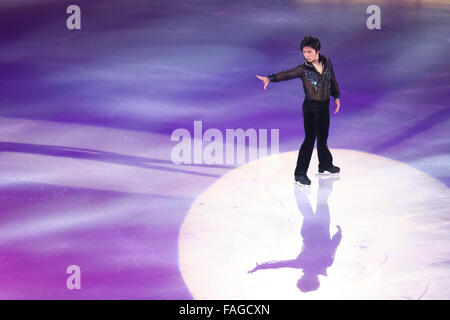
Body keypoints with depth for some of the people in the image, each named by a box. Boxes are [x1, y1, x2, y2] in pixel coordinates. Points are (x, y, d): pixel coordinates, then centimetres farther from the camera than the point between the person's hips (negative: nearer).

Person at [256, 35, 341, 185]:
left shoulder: (327, 63, 2)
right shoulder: (303, 69, -11)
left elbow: (333, 80, 16)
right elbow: (286, 74, -23)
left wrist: (337, 97, 16)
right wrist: (270, 78, -39)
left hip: (324, 106, 5)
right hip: (310, 107, -5)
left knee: (323, 137, 17)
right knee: (310, 138, -8)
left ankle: (325, 164, 36)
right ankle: (300, 173, -3)